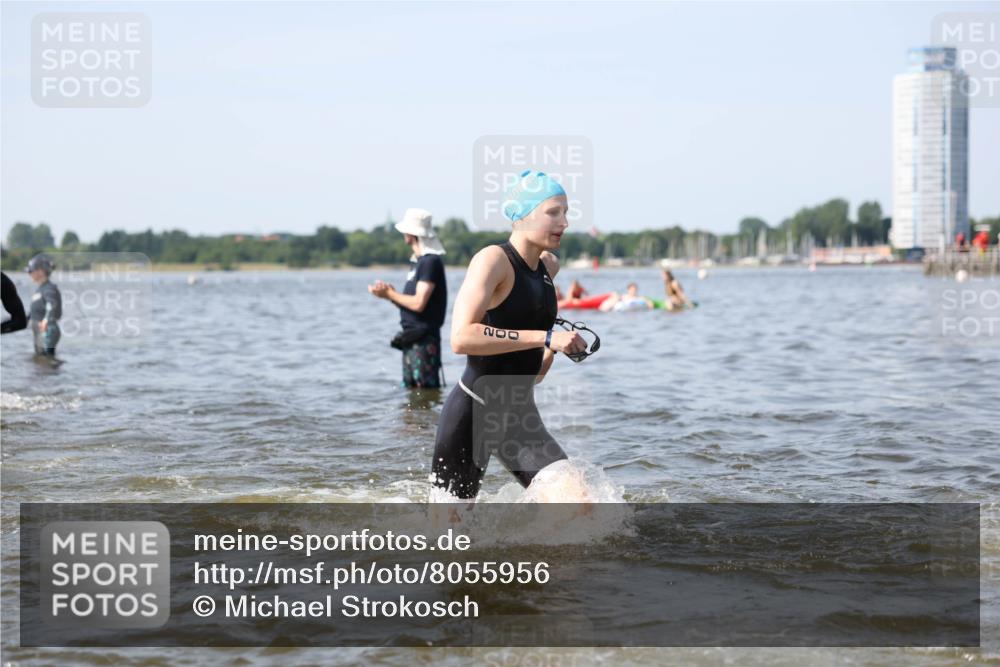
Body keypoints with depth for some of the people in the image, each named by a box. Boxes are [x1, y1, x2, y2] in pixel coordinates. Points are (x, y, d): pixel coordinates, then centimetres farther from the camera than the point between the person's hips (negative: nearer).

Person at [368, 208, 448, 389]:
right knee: (410, 388, 12)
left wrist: (390, 294, -8)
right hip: (411, 339, 10)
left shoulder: (430, 262, -14)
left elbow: (419, 303, -20)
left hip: (424, 340, -10)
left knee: (426, 390, -9)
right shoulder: (417, 262, 16)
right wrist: (390, 294, 0)